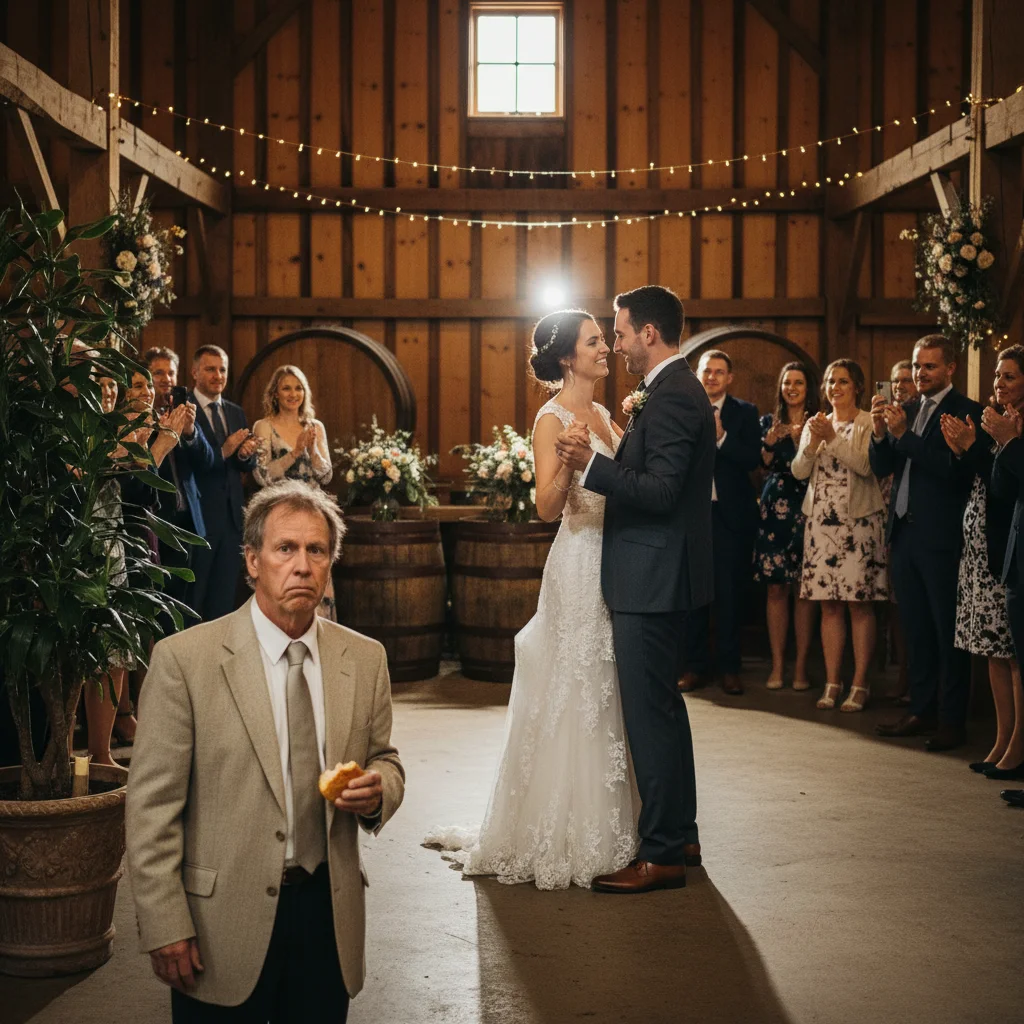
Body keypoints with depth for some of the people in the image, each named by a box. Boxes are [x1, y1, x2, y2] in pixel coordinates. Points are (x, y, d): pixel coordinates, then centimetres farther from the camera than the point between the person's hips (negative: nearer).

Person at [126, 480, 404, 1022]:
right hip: (223, 924, -3)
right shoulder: (183, 659, -9)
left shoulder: (365, 658, 4)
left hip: (329, 915, 4)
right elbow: (152, 805, -9)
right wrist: (165, 928, -12)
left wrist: (378, 790, -8)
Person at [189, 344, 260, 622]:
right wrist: (223, 451, -24)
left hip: (231, 516, 6)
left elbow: (250, 465, 11)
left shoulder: (236, 413, 15)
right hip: (197, 515, -6)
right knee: (192, 597, 0)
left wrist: (245, 455, -11)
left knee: (225, 597, 10)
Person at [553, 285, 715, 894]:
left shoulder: (672, 397, -17)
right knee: (663, 705, 19)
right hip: (660, 575, 11)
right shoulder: (676, 390, 15)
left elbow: (662, 491, -24)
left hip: (652, 578, -11)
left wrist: (593, 464, -24)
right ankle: (680, 833, 30)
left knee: (650, 712, -6)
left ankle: (662, 855, 0)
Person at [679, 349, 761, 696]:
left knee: (729, 593, 3)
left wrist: (721, 438, -19)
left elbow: (752, 459, -9)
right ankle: (695, 666, 14)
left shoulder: (745, 413, 4)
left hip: (730, 514, -1)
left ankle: (729, 668, 12)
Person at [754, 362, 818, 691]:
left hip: (805, 509, -2)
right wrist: (770, 440, -15)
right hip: (774, 507, 2)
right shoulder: (768, 422, 10)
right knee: (775, 588, 1)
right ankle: (777, 664, 7)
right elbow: (764, 464, 1)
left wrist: (800, 438, -18)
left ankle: (801, 665, 5)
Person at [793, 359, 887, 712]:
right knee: (829, 605, 5)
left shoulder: (868, 424, -1)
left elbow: (866, 465, -16)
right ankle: (832, 683, 10)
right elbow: (799, 471, 6)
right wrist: (813, 442, -10)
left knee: (859, 603, -3)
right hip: (822, 521, 4)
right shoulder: (815, 424, 14)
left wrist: (833, 438, -19)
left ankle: (859, 684, 2)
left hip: (858, 522, -4)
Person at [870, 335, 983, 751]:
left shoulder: (967, 412, -9)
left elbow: (956, 471, -21)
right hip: (905, 532, 7)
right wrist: (880, 433, -9)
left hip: (941, 537, -7)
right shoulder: (907, 410, 12)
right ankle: (921, 710, 22)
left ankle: (952, 720, 7)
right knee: (916, 630, 14)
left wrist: (904, 435, -22)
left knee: (948, 632, 0)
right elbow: (882, 468, 10)